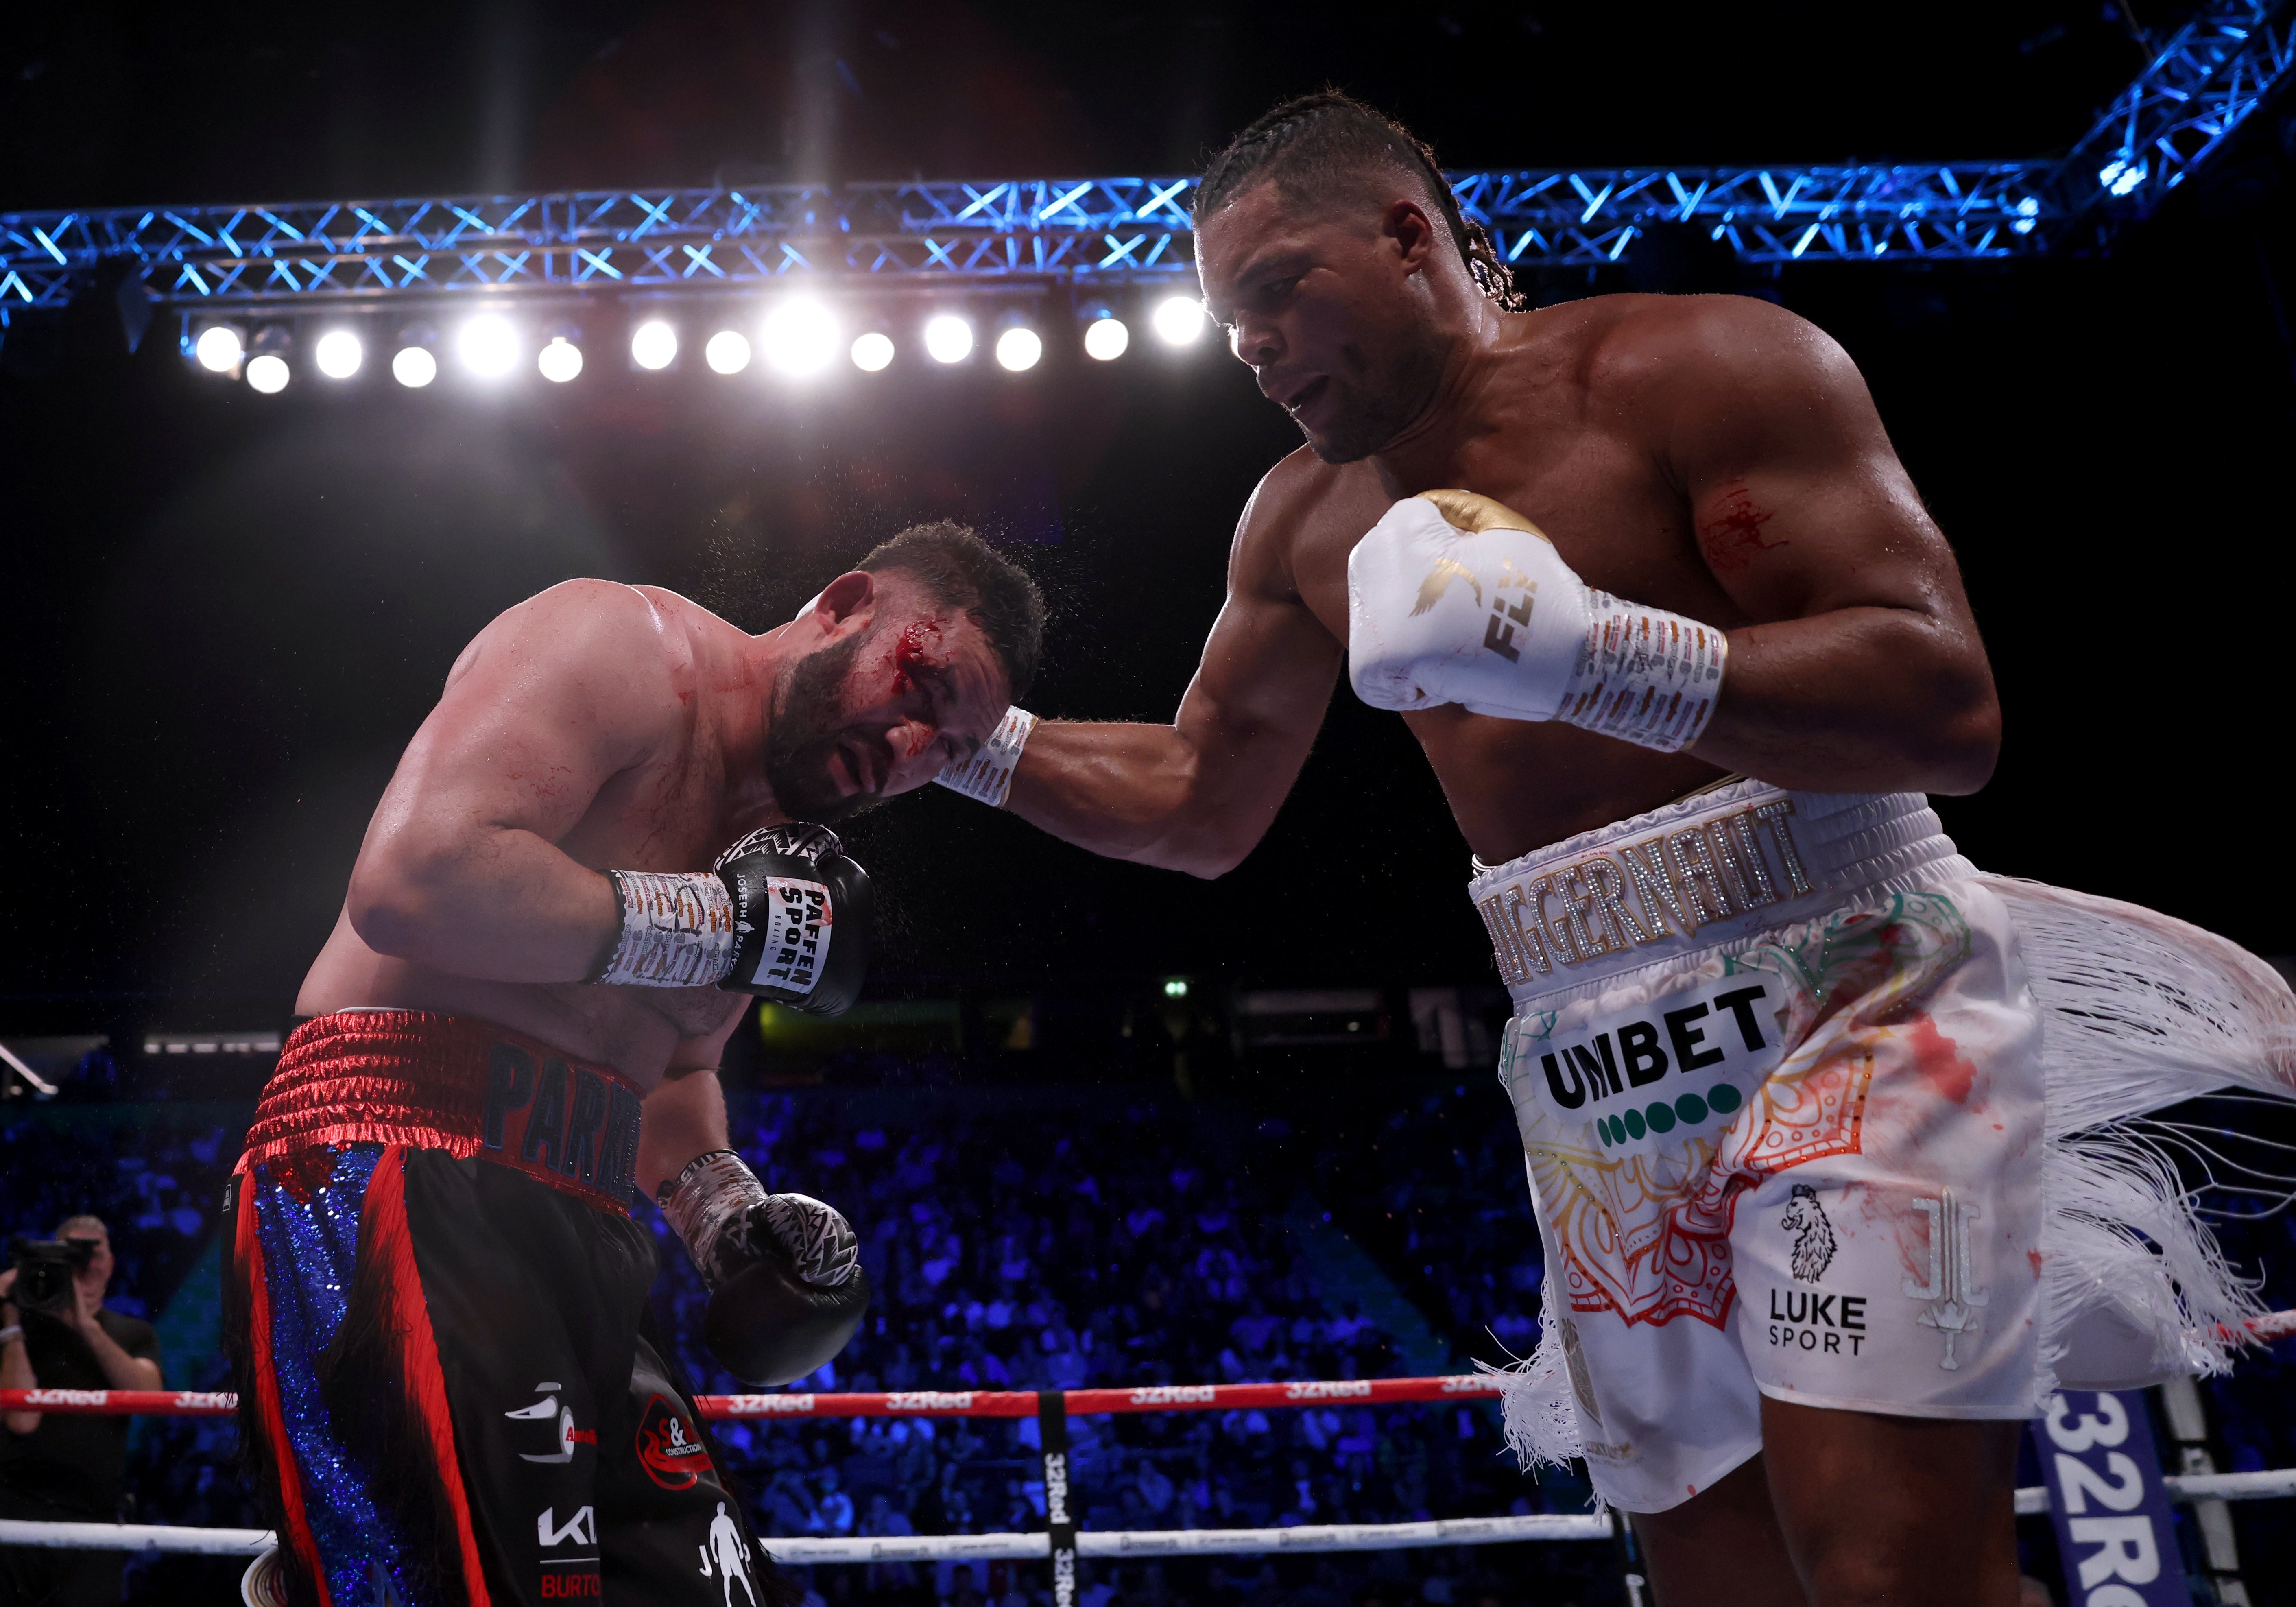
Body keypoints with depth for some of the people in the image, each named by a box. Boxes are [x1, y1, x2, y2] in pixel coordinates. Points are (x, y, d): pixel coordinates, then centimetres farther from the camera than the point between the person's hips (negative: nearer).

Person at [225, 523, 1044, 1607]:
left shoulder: (781, 837, 19)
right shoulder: (623, 645, -7)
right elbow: (412, 880, -23)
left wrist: (724, 1206, 9)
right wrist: (720, 923, -14)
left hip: (574, 1228, 9)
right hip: (403, 1170, -9)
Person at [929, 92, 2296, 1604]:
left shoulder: (1704, 368, -6)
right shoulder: (1306, 521, 13)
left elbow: (1949, 711, -16)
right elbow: (1197, 806, 21)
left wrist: (1585, 653, -28)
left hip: (1839, 990, -5)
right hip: (1593, 1075, 6)